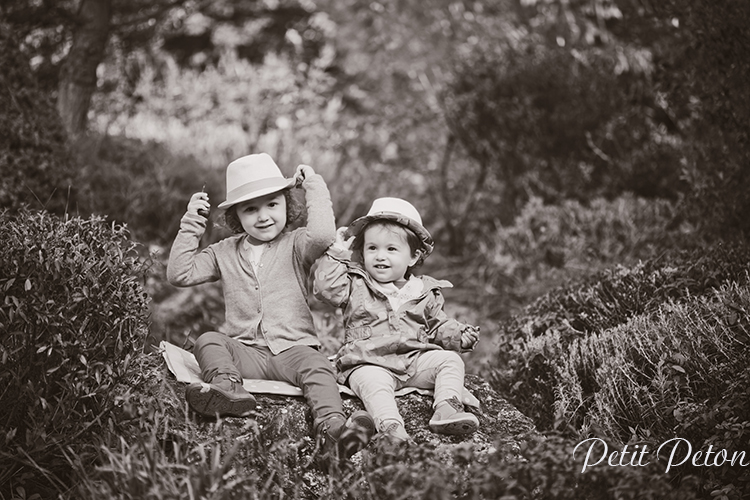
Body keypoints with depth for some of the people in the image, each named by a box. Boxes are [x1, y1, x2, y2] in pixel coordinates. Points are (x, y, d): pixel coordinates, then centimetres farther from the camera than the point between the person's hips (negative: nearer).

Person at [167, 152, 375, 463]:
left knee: (316, 365, -32)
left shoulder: (295, 245, 4)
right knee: (208, 341, -23)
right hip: (246, 351, 3)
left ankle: (330, 424, -55)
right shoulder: (225, 253, 15)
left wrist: (314, 186, -9)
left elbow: (322, 234, -20)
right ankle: (226, 386, -52)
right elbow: (179, 274, 8)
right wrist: (190, 226, 6)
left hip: (292, 347, -3)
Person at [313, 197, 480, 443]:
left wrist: (460, 335, 4)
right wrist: (338, 253, -4)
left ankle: (447, 409, -31)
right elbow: (325, 287, -7)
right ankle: (389, 425, -57)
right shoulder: (355, 286, 8)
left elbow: (438, 326, 23)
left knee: (450, 360, -15)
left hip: (416, 360, 4)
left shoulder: (424, 292, 15)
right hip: (369, 363, -4)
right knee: (373, 381, -36)